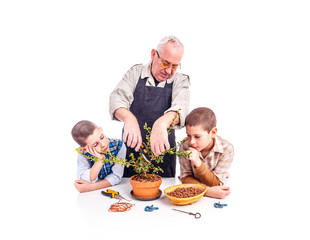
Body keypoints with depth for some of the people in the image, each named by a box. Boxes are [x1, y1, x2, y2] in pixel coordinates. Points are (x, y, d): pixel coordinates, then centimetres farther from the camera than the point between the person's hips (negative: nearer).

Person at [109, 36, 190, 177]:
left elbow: (180, 107, -23)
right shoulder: (135, 72, -1)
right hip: (131, 147, 1)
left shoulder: (180, 80, -3)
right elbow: (118, 98, -16)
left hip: (162, 150, 0)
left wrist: (161, 123, -45)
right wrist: (129, 119, -38)